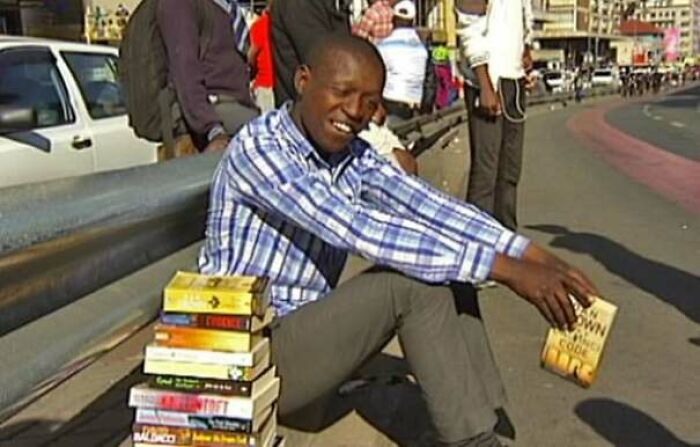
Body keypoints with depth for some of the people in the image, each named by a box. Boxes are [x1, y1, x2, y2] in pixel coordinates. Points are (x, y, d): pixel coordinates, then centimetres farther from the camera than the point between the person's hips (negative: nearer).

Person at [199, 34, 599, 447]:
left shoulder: (355, 157, 4)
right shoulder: (258, 146, -21)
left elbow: (431, 207, -7)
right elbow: (358, 229, -31)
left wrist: (530, 253, -22)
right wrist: (501, 267, -33)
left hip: (303, 334, 8)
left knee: (446, 268, -5)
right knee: (415, 283, -21)